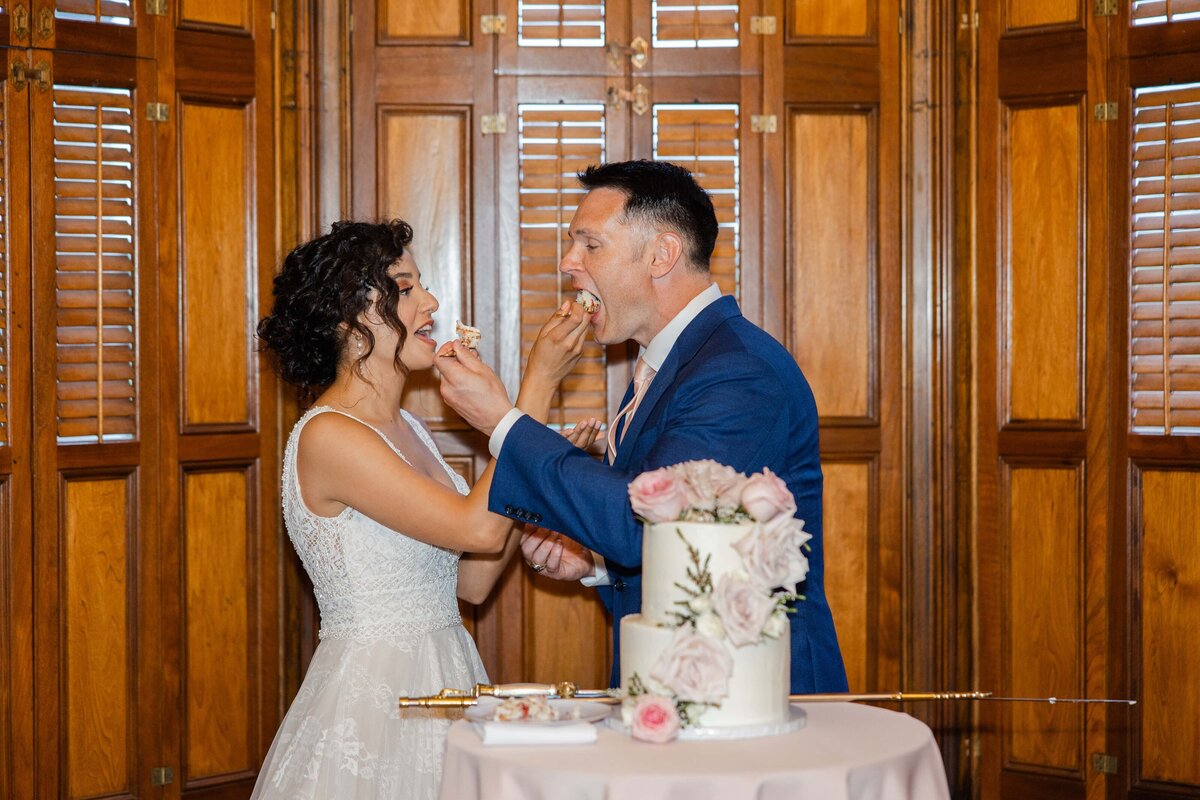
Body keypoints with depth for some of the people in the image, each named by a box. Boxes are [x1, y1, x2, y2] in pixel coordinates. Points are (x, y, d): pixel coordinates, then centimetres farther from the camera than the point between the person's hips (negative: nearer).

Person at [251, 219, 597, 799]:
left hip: (442, 683, 8)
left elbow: (471, 582, 9)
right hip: (372, 700, -8)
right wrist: (540, 383, -18)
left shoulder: (404, 428, 11)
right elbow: (478, 529, -23)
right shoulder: (327, 437, -16)